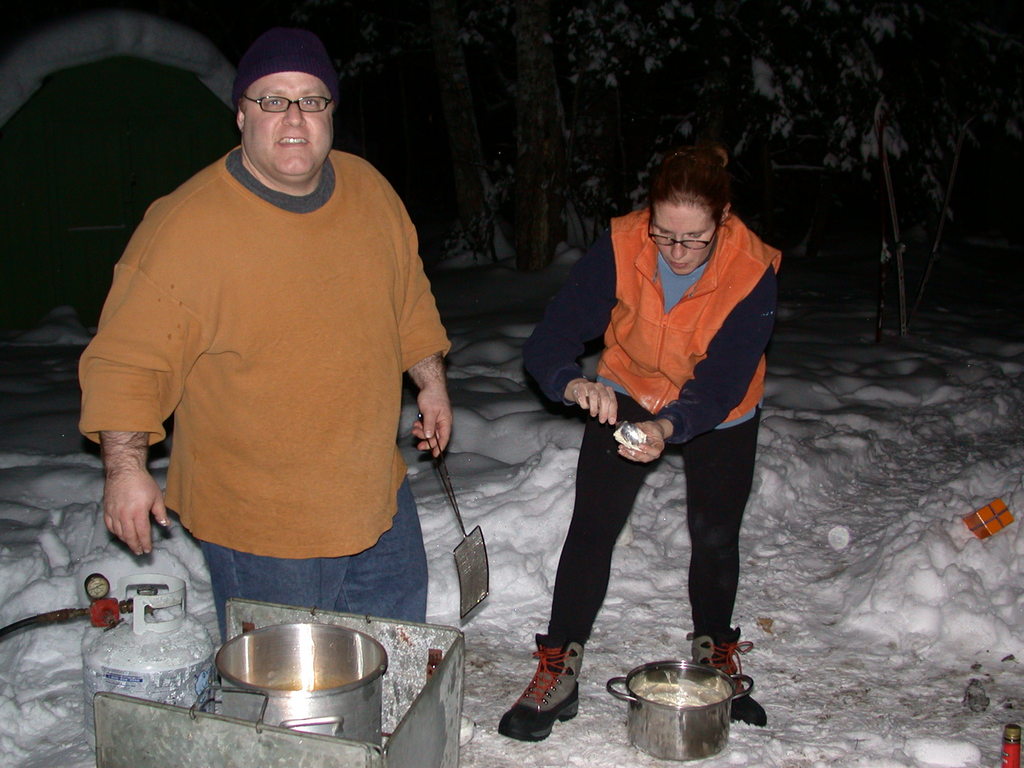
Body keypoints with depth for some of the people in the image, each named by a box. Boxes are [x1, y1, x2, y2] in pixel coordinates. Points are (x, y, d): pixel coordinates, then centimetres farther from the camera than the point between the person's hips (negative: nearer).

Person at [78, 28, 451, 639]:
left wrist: (431, 381, 15)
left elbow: (409, 298, 15)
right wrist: (126, 467, -23)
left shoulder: (369, 189, -1)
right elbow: (129, 357, -16)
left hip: (380, 497, 6)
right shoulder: (184, 226, -19)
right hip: (260, 521, -6)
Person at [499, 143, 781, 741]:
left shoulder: (752, 272, -29)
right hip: (627, 395, 0)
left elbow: (721, 382, -30)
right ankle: (560, 672, 5)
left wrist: (667, 427, -49)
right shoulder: (620, 247, -28)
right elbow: (549, 341, -28)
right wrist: (574, 384, -51)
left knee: (715, 536, 7)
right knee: (592, 528, -8)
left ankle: (714, 657, 34)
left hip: (719, 415, 0)